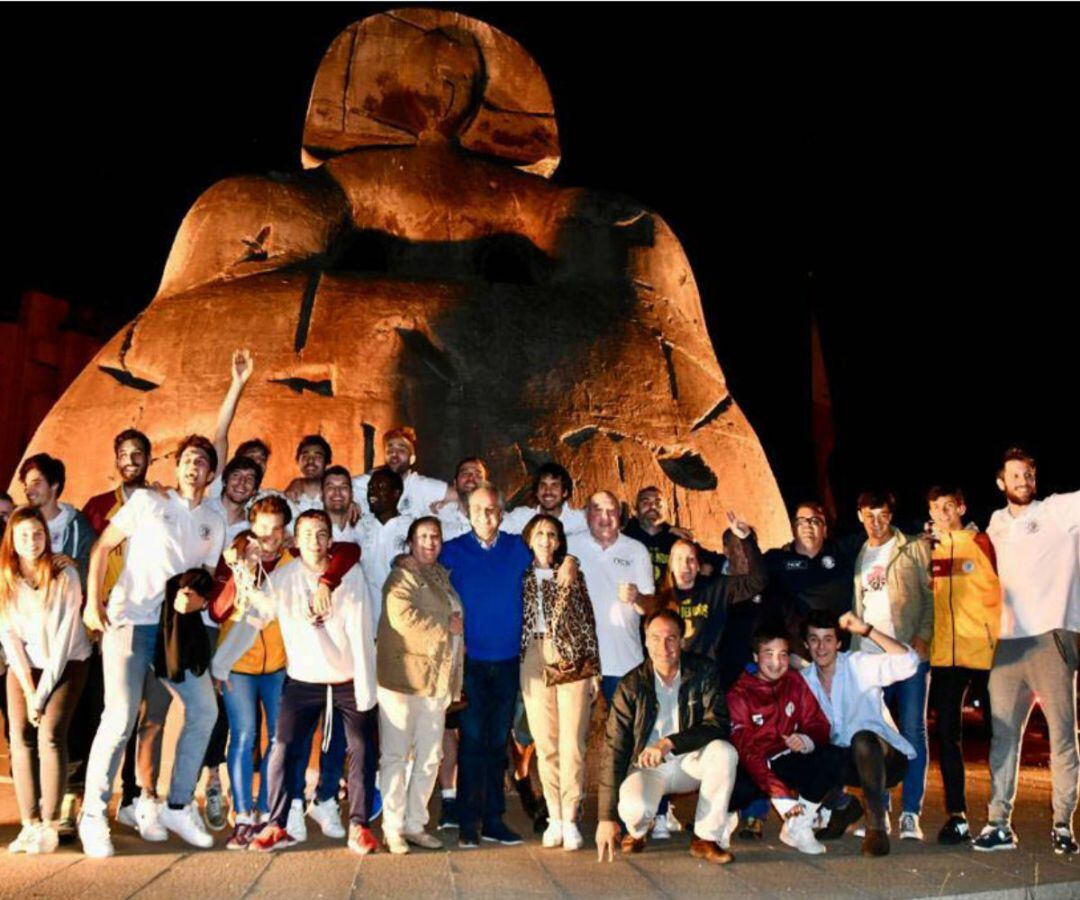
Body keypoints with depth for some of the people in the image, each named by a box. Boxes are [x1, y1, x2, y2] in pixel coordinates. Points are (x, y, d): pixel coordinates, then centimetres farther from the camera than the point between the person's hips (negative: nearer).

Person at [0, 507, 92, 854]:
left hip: (65, 665, -3)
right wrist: (28, 688, -8)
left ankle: (50, 826, -10)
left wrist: (43, 692, -14)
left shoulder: (65, 575, -15)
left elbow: (64, 637, -14)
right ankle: (30, 824, -4)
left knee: (50, 735, -16)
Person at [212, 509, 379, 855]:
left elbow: (360, 634, -11)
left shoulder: (350, 576, -8)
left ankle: (359, 825, 10)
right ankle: (277, 825, 6)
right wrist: (220, 664, -13)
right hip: (303, 681, 1)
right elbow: (250, 621, -6)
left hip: (349, 680, 0)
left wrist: (366, 687, -14)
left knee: (361, 749, -3)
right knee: (284, 749, -8)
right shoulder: (281, 578, -5)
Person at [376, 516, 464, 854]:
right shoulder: (402, 577, -6)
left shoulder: (443, 578, 18)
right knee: (397, 756, 0)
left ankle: (415, 824, 21)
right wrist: (446, 626, -10)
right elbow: (403, 618, -22)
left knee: (429, 757, 11)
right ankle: (392, 828, 9)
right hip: (403, 677, -7)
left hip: (438, 681, 7)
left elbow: (457, 619, 25)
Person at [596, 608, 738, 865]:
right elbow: (614, 750, -13)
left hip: (691, 762, 2)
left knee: (724, 752, -29)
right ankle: (637, 831, 10)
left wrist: (669, 743, -33)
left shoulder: (703, 672, -8)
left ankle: (707, 837, -12)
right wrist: (607, 817, -17)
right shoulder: (631, 685, -12)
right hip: (647, 767, -1)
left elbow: (718, 725, -17)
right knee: (634, 808, -31)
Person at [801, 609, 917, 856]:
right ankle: (843, 807, 9)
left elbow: (909, 662, -26)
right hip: (847, 762, 5)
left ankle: (876, 826, -25)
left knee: (862, 738, -37)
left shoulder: (858, 665, -11)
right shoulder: (804, 680, 2)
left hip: (886, 758, -5)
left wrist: (866, 630, -30)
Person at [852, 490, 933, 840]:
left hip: (910, 654, -3)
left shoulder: (915, 549, 4)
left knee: (913, 732, -3)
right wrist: (853, 647, 6)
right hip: (869, 657, 4)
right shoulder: (857, 557, 14)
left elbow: (933, 596, -1)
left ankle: (911, 814, 2)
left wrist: (923, 636, -13)